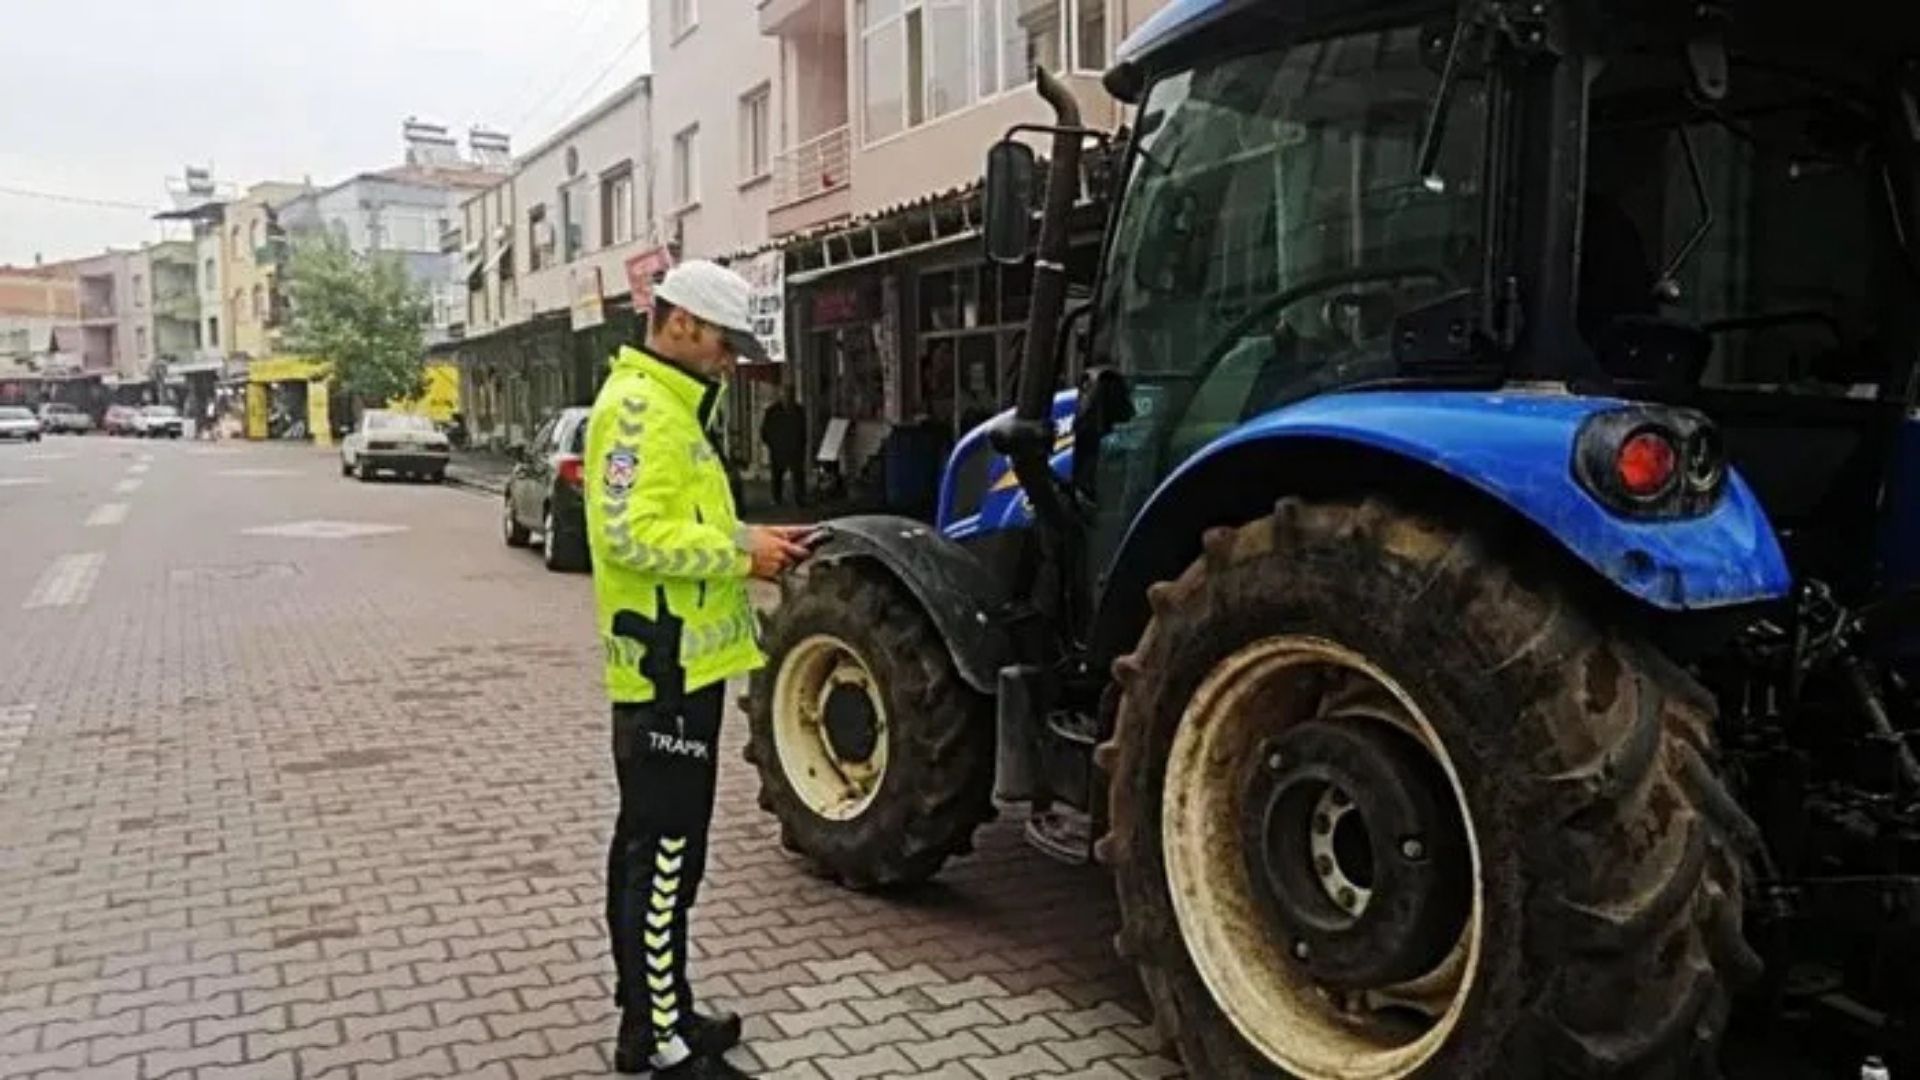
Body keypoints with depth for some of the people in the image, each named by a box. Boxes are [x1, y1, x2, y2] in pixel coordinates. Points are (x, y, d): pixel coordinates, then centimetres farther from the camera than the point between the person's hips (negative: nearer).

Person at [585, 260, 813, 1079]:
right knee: (665, 854, -3)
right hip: (666, 666, -11)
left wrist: (744, 542, 8)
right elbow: (635, 534, -25)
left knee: (648, 845, 16)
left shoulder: (672, 406, 17)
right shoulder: (639, 406, -16)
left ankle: (650, 1013, 28)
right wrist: (741, 551, -18)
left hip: (681, 661, 11)